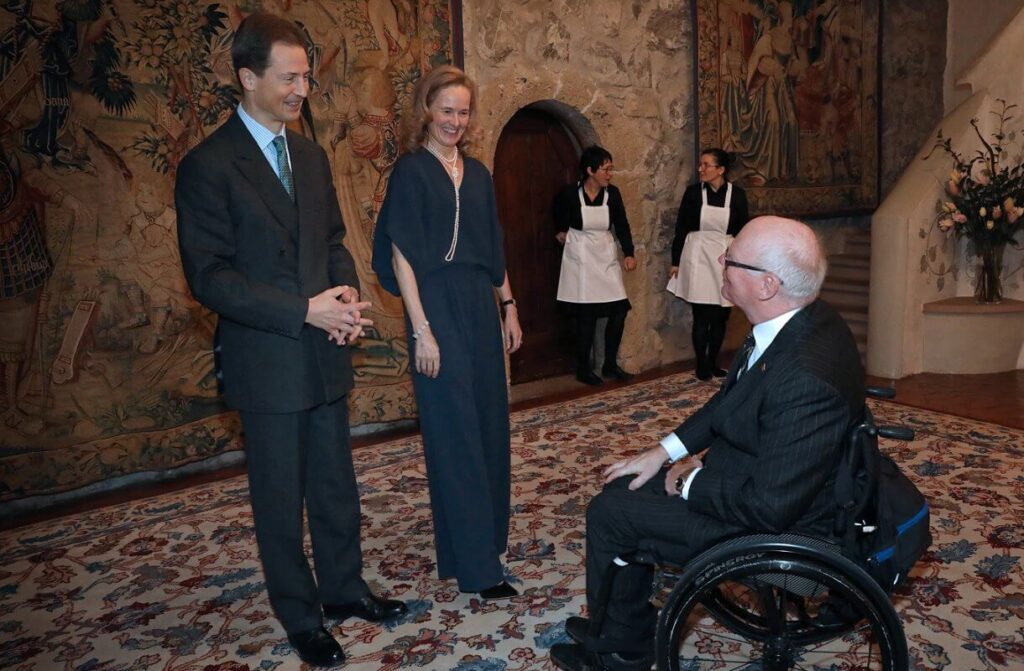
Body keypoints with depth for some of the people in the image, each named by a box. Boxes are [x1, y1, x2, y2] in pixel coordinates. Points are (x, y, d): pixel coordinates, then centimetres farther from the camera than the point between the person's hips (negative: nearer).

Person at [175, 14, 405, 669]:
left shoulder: (311, 155, 9)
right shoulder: (208, 165, -11)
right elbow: (208, 276, -15)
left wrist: (348, 295, -5)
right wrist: (305, 310, -21)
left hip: (325, 353, 6)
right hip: (267, 362, -6)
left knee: (336, 484, 17)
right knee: (281, 497, 9)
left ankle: (344, 588, 36)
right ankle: (301, 618, 27)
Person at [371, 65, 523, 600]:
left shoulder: (477, 173, 13)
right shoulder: (410, 171, -6)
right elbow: (401, 256, -11)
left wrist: (509, 306, 13)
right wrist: (421, 331, -17)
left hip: (481, 307, 7)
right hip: (438, 309, -7)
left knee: (489, 423, 12)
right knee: (455, 433, -3)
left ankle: (488, 531, 30)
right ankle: (475, 565, 5)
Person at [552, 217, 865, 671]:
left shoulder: (807, 378, -35)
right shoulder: (800, 322, -6)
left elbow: (770, 507, -31)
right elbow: (730, 400, 8)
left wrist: (690, 482, -15)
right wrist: (664, 451, 4)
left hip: (777, 525, -9)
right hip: (757, 474, 9)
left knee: (609, 512, -3)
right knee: (624, 486, 13)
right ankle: (619, 625, 31)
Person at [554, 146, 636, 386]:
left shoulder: (612, 193, -2)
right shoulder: (571, 193, -12)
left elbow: (622, 225, -4)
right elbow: (559, 212, 11)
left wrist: (629, 254, -16)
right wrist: (562, 231, 19)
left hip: (606, 256, 4)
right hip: (581, 258, -4)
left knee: (619, 311, 1)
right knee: (586, 316, -2)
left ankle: (610, 364, 18)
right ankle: (583, 369, 13)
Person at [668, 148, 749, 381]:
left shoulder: (737, 194, -1)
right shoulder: (693, 192, -2)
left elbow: (743, 232, 4)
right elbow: (681, 228, 2)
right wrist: (676, 261, 0)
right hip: (698, 256, -1)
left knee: (720, 316, 7)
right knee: (701, 315, 0)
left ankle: (713, 362, 22)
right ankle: (701, 364, 11)